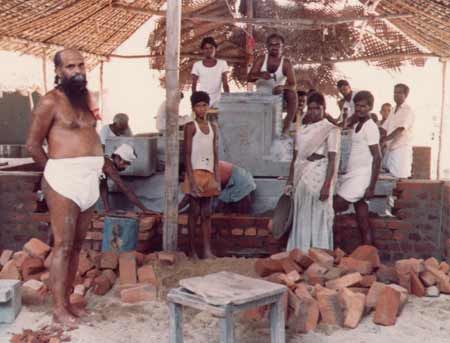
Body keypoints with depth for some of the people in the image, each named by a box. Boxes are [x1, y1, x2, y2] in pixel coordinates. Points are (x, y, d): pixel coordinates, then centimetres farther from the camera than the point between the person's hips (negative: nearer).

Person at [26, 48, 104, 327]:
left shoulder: (85, 98, 15)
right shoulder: (51, 102, -7)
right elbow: (33, 144, -4)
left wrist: (95, 168, 10)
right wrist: (55, 171, 6)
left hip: (89, 179, 7)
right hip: (65, 179, -7)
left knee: (77, 244, 12)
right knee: (63, 245, -3)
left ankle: (67, 300, 23)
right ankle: (59, 308, 7)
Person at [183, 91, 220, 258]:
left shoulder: (213, 127, 14)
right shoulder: (190, 127, -2)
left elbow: (215, 156, 13)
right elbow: (187, 155, -7)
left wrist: (217, 179, 6)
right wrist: (191, 180, -15)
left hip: (209, 175, 5)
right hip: (195, 173, -5)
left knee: (206, 213, 5)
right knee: (194, 213, -1)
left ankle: (207, 250, 7)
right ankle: (192, 250, 6)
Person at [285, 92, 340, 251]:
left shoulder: (331, 130, -3)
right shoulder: (302, 129, 13)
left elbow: (332, 160, -9)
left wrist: (327, 186, -16)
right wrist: (290, 182, 11)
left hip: (318, 178, -5)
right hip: (301, 179, 5)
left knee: (318, 219, -3)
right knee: (301, 220, 8)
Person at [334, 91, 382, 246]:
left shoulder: (370, 127, -11)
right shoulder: (357, 126, 16)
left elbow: (377, 158, -16)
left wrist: (371, 186, -19)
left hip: (361, 177, -8)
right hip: (353, 176, 9)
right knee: (363, 222, 7)